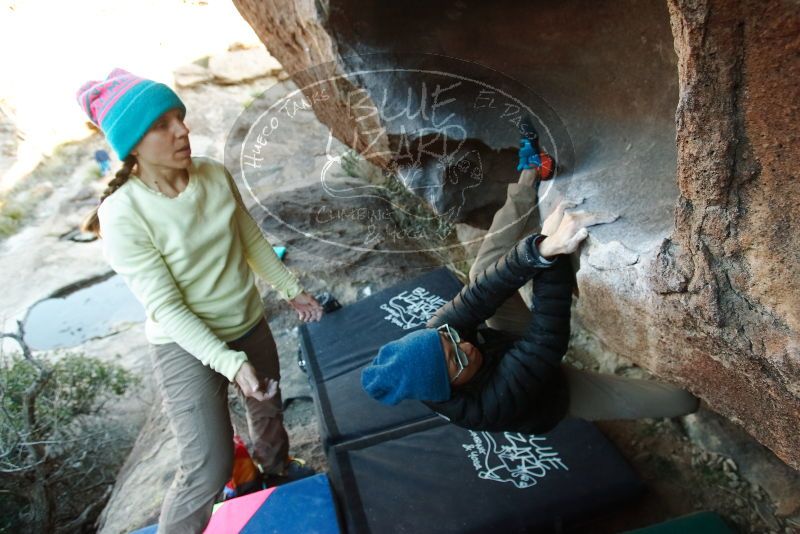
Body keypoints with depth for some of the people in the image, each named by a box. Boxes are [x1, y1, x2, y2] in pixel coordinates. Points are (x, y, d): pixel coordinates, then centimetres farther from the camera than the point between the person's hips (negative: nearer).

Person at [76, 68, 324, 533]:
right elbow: (166, 308, -23)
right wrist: (230, 362, -29)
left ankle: (277, 466, 60)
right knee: (211, 468, -7)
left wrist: (292, 290, 10)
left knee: (269, 410, 27)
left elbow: (251, 240, 4)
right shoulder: (122, 216, -24)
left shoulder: (215, 173, -11)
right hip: (186, 345, -5)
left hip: (249, 323, 6)